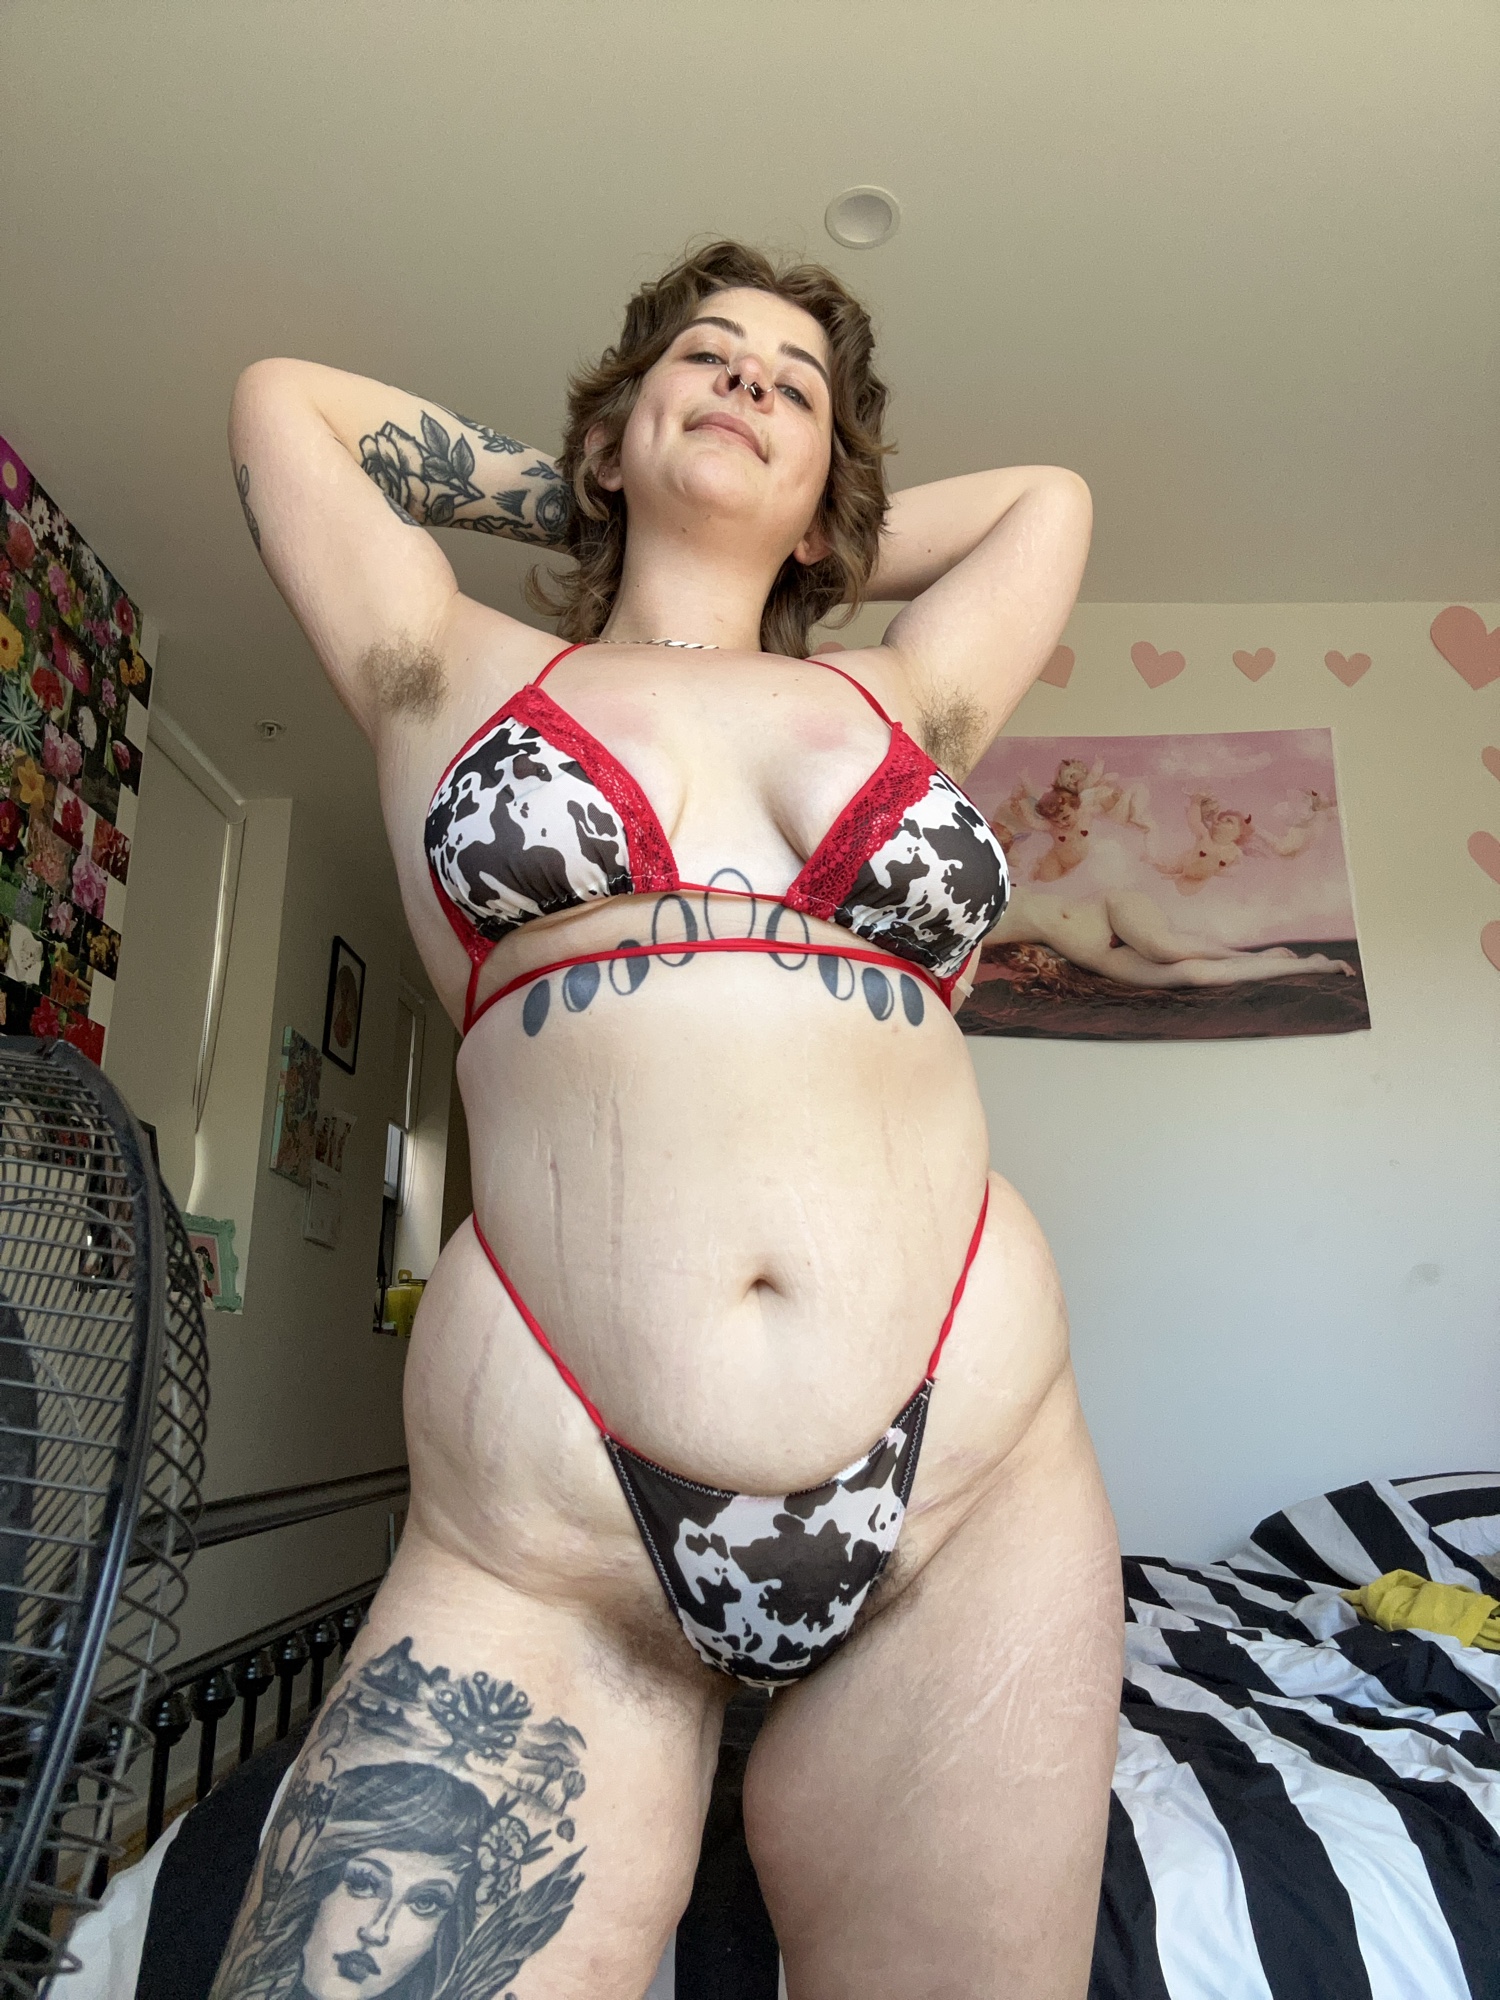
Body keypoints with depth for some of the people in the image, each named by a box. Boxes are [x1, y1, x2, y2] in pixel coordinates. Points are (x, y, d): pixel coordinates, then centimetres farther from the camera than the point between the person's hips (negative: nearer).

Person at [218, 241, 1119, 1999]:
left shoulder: (899, 706, 16)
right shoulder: (458, 680, 13)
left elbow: (1049, 495, 35)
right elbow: (283, 400, 28)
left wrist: (808, 534, 34)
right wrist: (588, 494, 30)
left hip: (974, 1489, 3)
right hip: (544, 1539, -1)